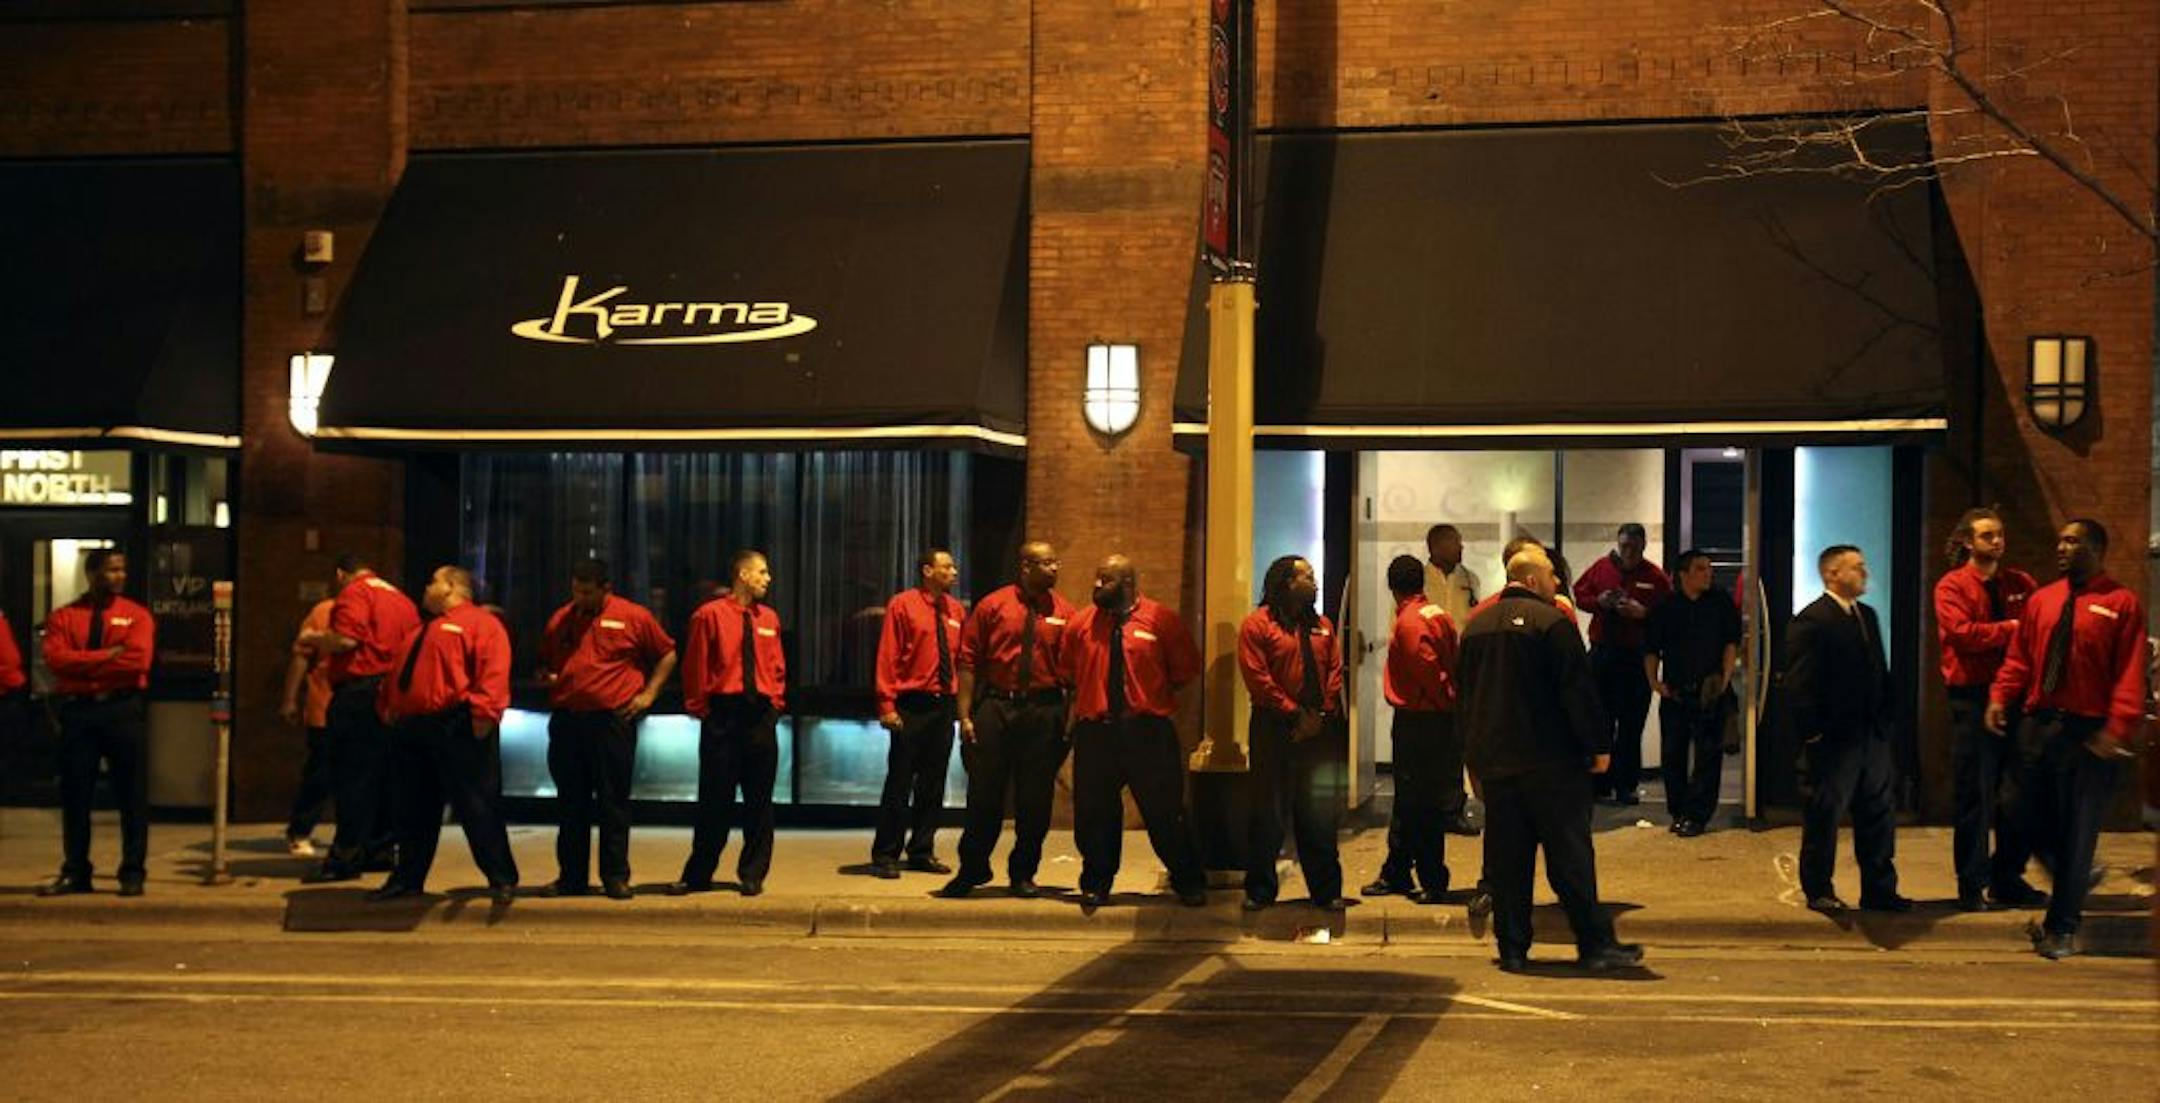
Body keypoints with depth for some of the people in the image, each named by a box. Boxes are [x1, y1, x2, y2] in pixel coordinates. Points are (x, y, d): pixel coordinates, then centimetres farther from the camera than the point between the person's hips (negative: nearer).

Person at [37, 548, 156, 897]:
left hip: (124, 711, -1)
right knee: (75, 795, 6)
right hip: (77, 711, 1)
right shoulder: (63, 617, 7)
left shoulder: (137, 616, 4)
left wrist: (82, 665, -9)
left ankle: (132, 874, 8)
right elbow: (56, 659, -9)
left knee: (132, 796, 1)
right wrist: (107, 656, -15)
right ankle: (75, 872, 15)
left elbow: (137, 661, -12)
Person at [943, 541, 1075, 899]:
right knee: (984, 795, 5)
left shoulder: (1063, 612, 3)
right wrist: (965, 715, -4)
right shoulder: (992, 606, 0)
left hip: (1044, 711, 1)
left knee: (1035, 799, 6)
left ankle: (1023, 874, 21)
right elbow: (968, 662, 1)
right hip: (995, 707, -1)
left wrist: (1070, 721, -1)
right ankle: (971, 869, 21)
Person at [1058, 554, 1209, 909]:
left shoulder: (1162, 620, -1)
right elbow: (1067, 672, 19)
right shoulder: (1081, 622, 7)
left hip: (1149, 730, -2)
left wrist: (1159, 694, 5)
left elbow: (1187, 669, 7)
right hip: (1095, 730, 2)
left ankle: (1189, 884, 17)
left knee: (1166, 812, 3)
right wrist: (1087, 696, 11)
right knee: (1095, 813, 8)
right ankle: (1095, 884, 23)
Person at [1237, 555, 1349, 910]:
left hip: (1319, 730, 4)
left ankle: (1327, 890, 14)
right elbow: (1257, 678, -11)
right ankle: (1259, 890, 10)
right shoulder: (1257, 625, -4)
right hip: (1274, 729, -4)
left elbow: (1335, 672, 9)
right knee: (1268, 813, 1)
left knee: (1319, 814, 7)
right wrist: (1295, 714, -12)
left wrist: (1321, 715, -5)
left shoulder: (1322, 626, 14)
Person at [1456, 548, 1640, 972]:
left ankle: (1512, 948, 7)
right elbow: (1578, 691, -13)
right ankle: (1595, 944, 1)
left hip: (1494, 762, 6)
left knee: (1506, 861, 7)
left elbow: (1463, 696, 18)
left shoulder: (1475, 626, 12)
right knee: (1570, 857, -1)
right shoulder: (1551, 622, -10)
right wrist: (1599, 746, -6)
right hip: (1551, 762, -6)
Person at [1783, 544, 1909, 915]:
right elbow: (1798, 684, -15)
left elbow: (1880, 672, 18)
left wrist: (1887, 716, 10)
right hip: (1834, 739, -8)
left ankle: (1879, 890, 18)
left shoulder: (1867, 615, 13)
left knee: (1878, 814, 10)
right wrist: (1813, 731, -16)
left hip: (1872, 735, 8)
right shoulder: (1811, 621, -13)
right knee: (1825, 814, 2)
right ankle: (1818, 890, 12)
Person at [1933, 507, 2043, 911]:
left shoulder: (2021, 584, 12)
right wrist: (2011, 628, -12)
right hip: (1972, 697, -4)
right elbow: (1963, 634, -16)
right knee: (1975, 794, 1)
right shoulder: (1952, 586, -2)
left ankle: (2007, 878, 18)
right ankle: (1972, 884, 8)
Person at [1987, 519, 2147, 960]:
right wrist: (2000, 698, -5)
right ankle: (2073, 888, 31)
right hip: (2043, 725, 5)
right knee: (2034, 821, 6)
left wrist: (2118, 727, -20)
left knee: (2077, 829, 3)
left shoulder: (2121, 603, -4)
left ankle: (2062, 928, 14)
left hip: (2090, 733, -5)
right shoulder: (2041, 600, 11)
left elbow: (2131, 674, -11)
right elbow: (2018, 659, 11)